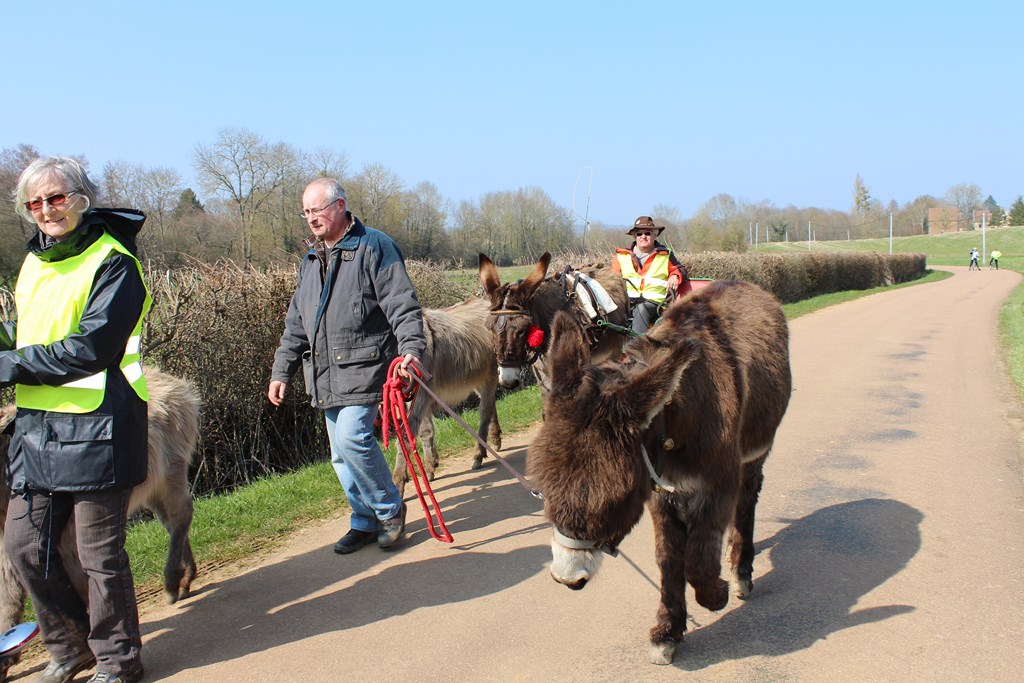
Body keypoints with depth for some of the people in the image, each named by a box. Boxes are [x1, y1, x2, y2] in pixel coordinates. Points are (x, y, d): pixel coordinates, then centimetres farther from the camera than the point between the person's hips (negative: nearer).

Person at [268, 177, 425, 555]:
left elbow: (402, 305, -13)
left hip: (363, 367, -7)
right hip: (327, 375, 8)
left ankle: (390, 507, 4)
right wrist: (282, 370, 16)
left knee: (352, 438, -18)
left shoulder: (374, 247, -5)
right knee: (342, 455, 10)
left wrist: (410, 348, -27)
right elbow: (296, 323, 21)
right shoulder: (310, 261, 18)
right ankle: (366, 522, 25)